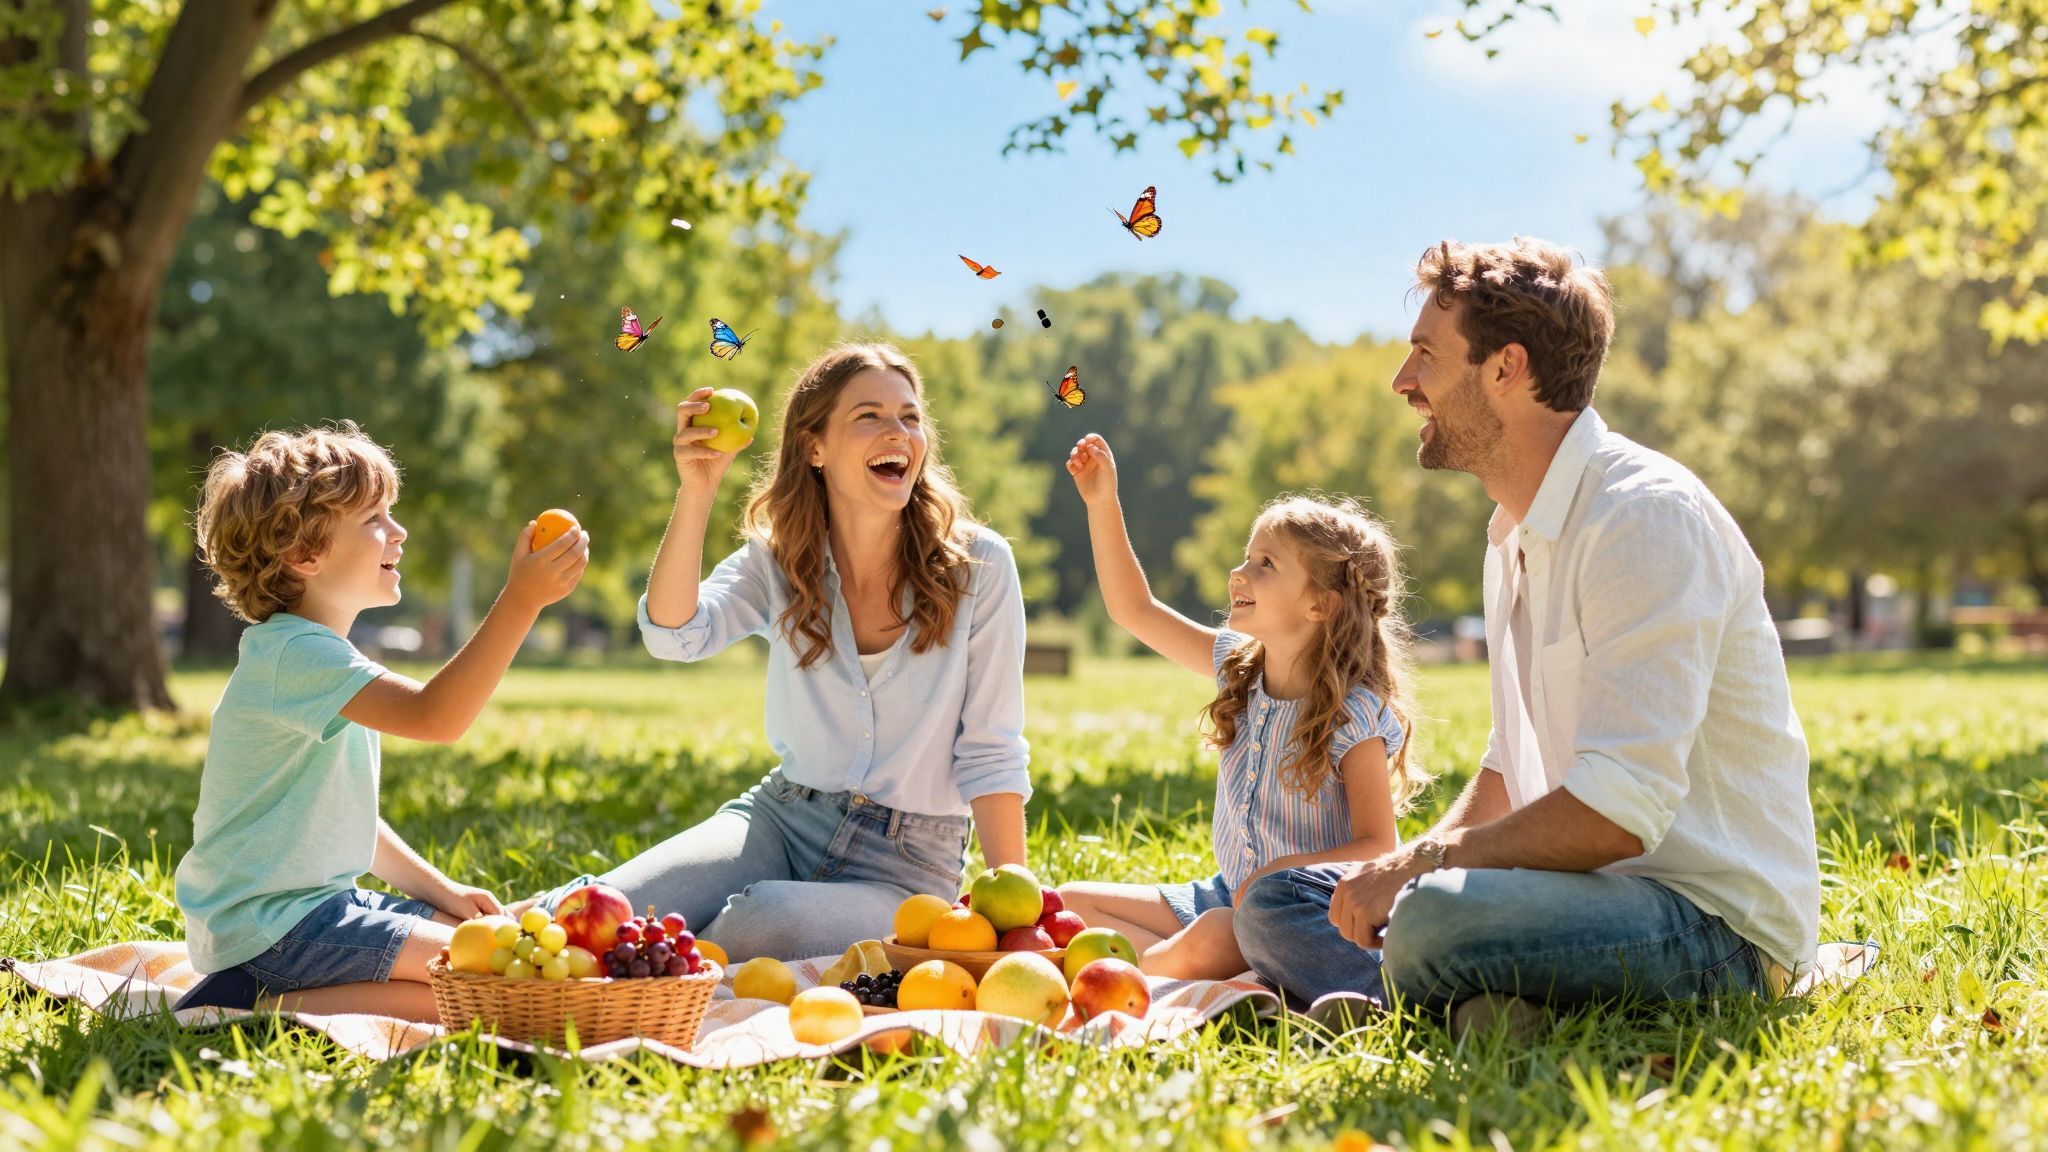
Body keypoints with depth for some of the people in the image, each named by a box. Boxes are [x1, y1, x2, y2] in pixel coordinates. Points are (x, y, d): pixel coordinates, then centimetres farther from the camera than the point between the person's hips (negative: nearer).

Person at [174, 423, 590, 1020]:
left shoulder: (322, 657, 15)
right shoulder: (296, 655, -19)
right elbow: (433, 716, -34)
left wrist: (439, 890, 13)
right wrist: (520, 601, -36)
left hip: (324, 900, 10)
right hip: (272, 924, -10)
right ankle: (267, 1008, -10)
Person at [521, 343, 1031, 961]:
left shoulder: (977, 566, -7)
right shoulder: (778, 560, 1)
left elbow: (990, 753, -6)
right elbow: (674, 636, -17)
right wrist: (696, 493, -25)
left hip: (906, 864, -2)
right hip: (782, 817, 2)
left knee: (765, 917, -33)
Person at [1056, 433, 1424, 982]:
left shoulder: (1354, 715, -16)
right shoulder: (1238, 666, 4)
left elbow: (1377, 846, -18)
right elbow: (1134, 609, 9)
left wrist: (1283, 872, -31)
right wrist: (1102, 503, 4)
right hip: (1223, 896, 8)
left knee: (1204, 945, -38)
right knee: (1069, 902, -1)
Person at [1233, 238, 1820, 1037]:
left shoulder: (1647, 515, -17)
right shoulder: (1514, 539, 15)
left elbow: (1618, 813, -25)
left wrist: (1417, 866, -16)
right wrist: (1403, 871, 4)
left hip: (1716, 921, -10)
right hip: (1596, 885, 10)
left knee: (1435, 918, -38)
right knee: (1275, 900, 5)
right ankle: (1473, 1010, -16)